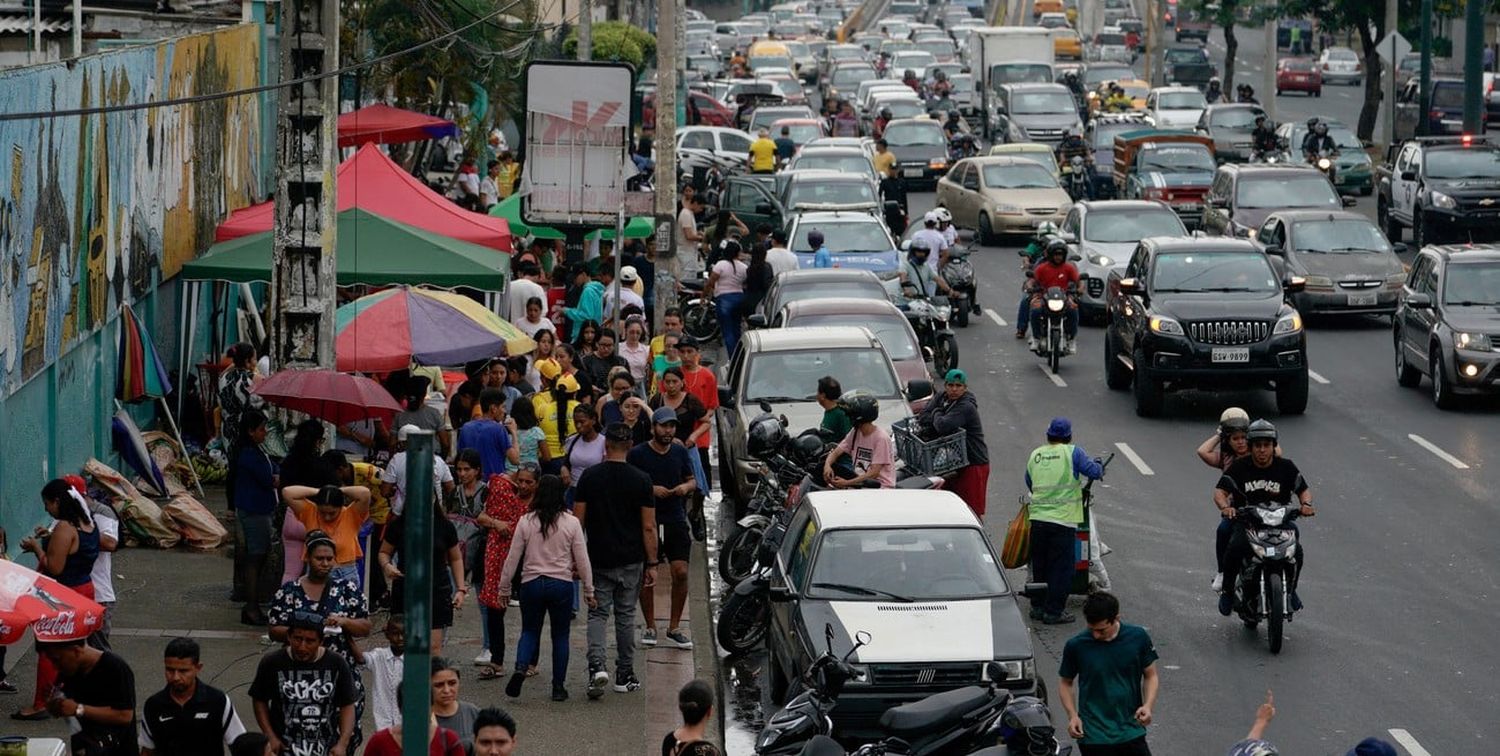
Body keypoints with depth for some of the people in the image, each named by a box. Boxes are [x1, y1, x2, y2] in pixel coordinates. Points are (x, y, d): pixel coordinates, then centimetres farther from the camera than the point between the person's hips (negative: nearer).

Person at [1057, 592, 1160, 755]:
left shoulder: (1138, 637, -5)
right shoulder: (1076, 646, -8)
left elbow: (1150, 675, 6)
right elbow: (1065, 682, 6)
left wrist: (1148, 705, -12)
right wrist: (1072, 715, -9)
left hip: (1131, 731, 1)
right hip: (1094, 736, -1)